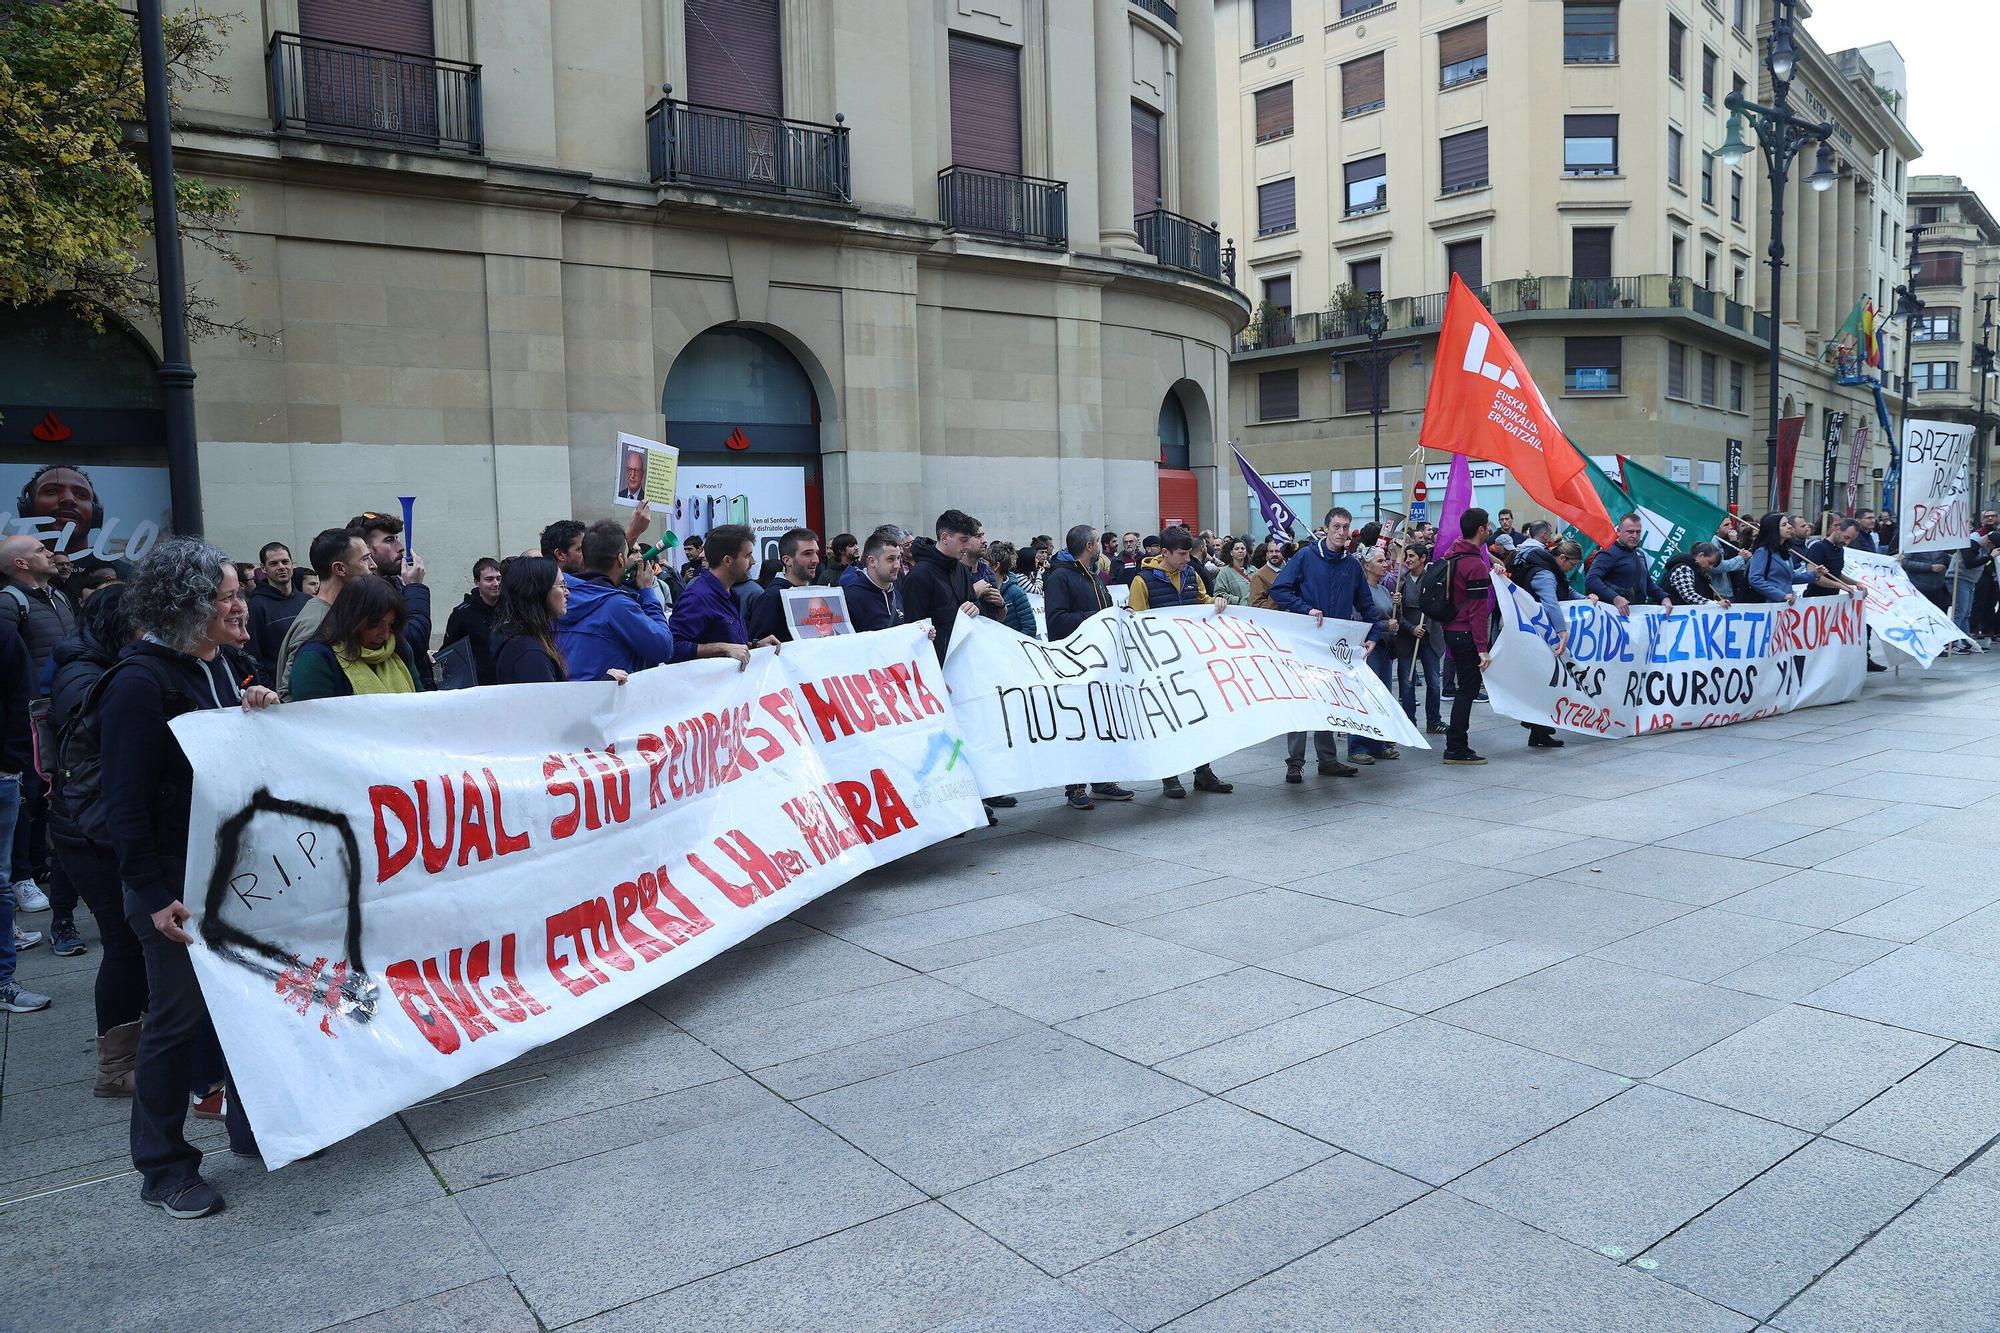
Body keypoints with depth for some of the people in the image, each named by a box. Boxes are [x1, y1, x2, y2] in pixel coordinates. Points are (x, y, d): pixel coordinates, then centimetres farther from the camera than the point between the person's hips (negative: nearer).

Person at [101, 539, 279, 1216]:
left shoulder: (218, 668, 8)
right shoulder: (141, 682, -17)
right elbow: (125, 803, -18)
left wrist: (259, 717, -4)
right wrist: (155, 898, -20)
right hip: (176, 886, -8)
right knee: (178, 1018, 4)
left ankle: (254, 1125, 32)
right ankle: (162, 1169, 20)